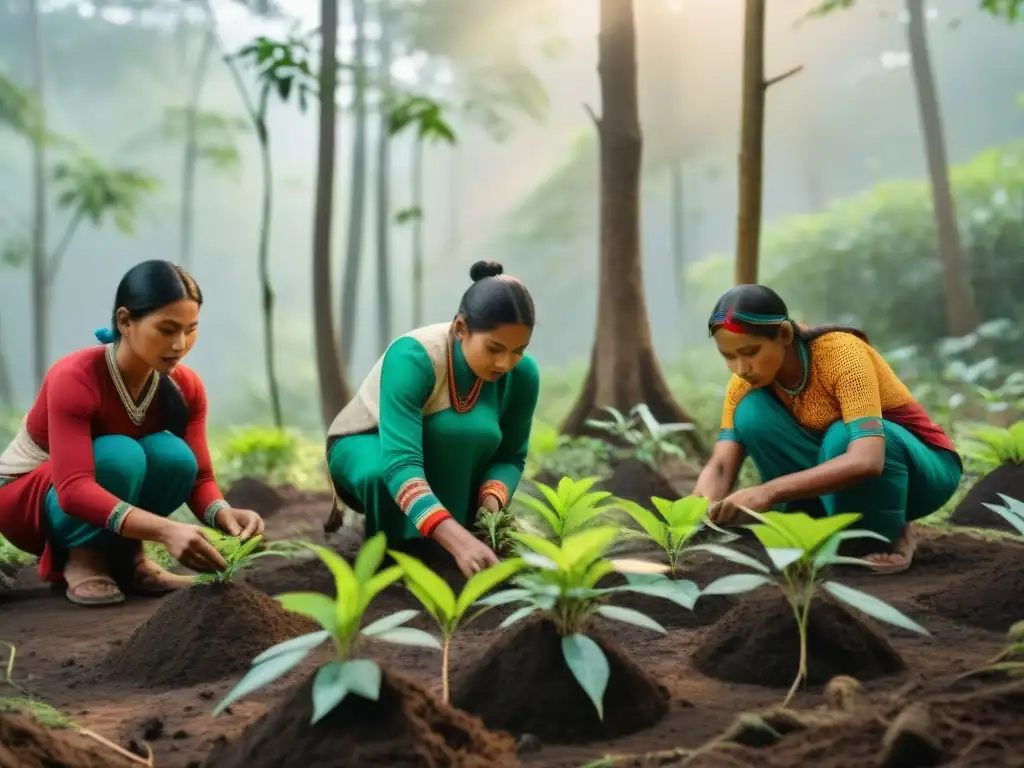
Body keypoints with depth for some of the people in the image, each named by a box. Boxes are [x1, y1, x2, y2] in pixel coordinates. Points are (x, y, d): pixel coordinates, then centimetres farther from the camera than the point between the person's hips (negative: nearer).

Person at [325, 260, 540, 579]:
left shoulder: (522, 374, -23)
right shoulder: (413, 357, -38)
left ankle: (433, 552, -15)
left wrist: (490, 500, -32)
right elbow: (399, 463, -48)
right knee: (383, 473, -40)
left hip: (443, 460, 3)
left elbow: (510, 455, -9)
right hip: (364, 446, -3)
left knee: (476, 429, -33)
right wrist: (459, 540, -60)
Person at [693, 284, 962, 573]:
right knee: (752, 413, -20)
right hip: (840, 470, 5)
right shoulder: (747, 381, -13)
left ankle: (893, 535, -10)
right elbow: (720, 467, -20)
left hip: (924, 464, -5)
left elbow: (867, 460, -43)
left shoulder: (841, 353, -30)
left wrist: (767, 493, -51)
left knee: (842, 436, -38)